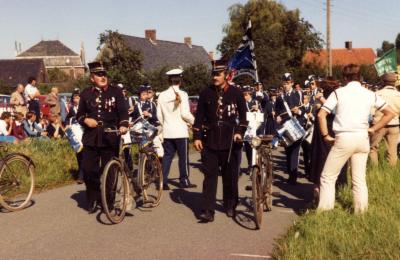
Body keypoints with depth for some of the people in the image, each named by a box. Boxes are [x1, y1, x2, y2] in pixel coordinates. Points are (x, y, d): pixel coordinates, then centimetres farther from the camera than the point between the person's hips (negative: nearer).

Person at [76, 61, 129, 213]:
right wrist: (85, 120, -7)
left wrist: (123, 125, -23)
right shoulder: (86, 93, 8)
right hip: (91, 138, 2)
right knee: (89, 170, -1)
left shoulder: (115, 91, 2)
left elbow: (123, 111, -4)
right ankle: (92, 201, 16)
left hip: (110, 137, -1)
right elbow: (79, 114, 15)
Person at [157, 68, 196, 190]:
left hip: (167, 132, 4)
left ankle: (163, 181, 6)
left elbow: (159, 115, 6)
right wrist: (193, 121, 4)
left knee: (167, 156, 9)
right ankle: (184, 181, 12)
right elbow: (185, 114, -14)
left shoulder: (162, 95, 3)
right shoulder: (182, 94, -10)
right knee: (183, 156, 6)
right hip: (180, 131, -4)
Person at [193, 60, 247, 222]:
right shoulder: (206, 93, 5)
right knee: (210, 175, -3)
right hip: (210, 141, 0)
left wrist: (240, 132, -8)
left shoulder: (236, 93, 1)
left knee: (230, 176, 9)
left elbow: (243, 116, 7)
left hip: (230, 141, 0)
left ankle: (230, 207, 26)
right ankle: (208, 211, -3)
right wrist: (197, 137, 1)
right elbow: (199, 116, 7)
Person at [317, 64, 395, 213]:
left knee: (328, 177, 5)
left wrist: (325, 135, -2)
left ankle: (325, 212, 4)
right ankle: (361, 213, 14)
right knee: (359, 179, 11)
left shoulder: (339, 92, -2)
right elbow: (390, 113, 9)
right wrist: (374, 129, 10)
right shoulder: (370, 94, 8)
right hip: (363, 139, 4)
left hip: (344, 138, -4)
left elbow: (321, 114, -9)